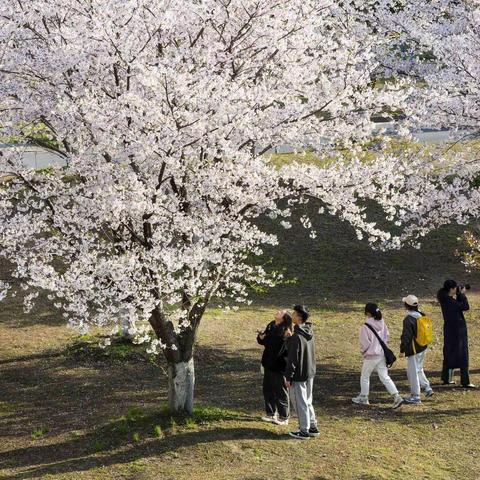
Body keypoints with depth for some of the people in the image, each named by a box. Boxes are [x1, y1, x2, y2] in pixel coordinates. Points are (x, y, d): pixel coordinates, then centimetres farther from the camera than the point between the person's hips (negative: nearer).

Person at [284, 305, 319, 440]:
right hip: (310, 373, 8)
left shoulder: (297, 336, -22)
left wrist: (288, 377, -13)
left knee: (301, 403, 3)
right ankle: (313, 427, 26)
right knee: (308, 401, 19)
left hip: (299, 375, -8)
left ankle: (304, 431, 10)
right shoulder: (310, 332, 4)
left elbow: (292, 359, -20)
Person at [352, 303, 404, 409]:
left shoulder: (366, 326, -20)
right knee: (384, 377, 8)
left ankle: (363, 398, 27)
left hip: (371, 356, -6)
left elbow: (365, 343, -15)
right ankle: (397, 396, -4)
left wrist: (362, 351, 4)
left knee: (364, 377, 15)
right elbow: (386, 337, 8)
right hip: (382, 354, 6)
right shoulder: (382, 323, -1)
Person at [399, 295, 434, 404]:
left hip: (414, 350, -8)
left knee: (413, 372, 2)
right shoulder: (421, 316, 3)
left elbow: (406, 336, -20)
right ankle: (427, 388, 22)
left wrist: (402, 350, -12)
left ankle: (415, 396, 7)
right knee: (419, 369, 25)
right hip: (423, 348, 8)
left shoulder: (408, 319, -21)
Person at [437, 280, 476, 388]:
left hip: (449, 330, 9)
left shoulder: (445, 299, 5)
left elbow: (458, 305, 15)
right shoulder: (449, 301, -23)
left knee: (449, 354, 17)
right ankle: (465, 382, 0)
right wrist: (462, 294, -10)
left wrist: (459, 295, 5)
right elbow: (465, 307, -21)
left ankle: (446, 379, 23)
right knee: (462, 355, -3)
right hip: (457, 329, -9)